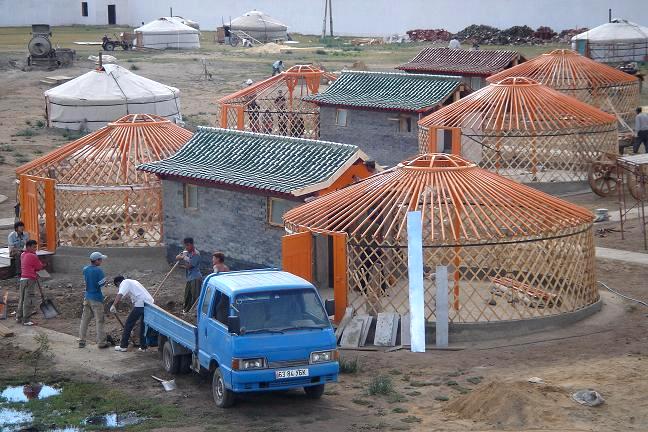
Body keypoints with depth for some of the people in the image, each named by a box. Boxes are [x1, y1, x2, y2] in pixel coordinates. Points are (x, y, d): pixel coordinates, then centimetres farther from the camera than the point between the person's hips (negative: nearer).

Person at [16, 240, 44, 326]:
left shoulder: (23, 255, 12)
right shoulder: (33, 256, -14)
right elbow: (39, 267, -5)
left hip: (22, 279, 9)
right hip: (30, 280, -9)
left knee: (22, 299, 17)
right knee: (28, 300, -5)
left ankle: (19, 317, 25)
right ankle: (26, 320, -4)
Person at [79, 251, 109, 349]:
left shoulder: (85, 269, 3)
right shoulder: (98, 271, -18)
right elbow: (103, 284, -15)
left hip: (87, 297, 6)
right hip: (96, 298, -6)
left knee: (85, 319, 12)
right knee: (99, 321, 3)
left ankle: (81, 341, 14)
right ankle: (101, 342, 7)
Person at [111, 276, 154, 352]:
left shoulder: (125, 283, 2)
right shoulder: (132, 281, 31)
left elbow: (120, 295, -16)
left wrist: (114, 306, -22)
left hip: (141, 305, -9)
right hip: (150, 302, 9)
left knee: (129, 324, 3)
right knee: (143, 326, 19)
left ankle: (123, 346, 8)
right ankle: (143, 347, 20)